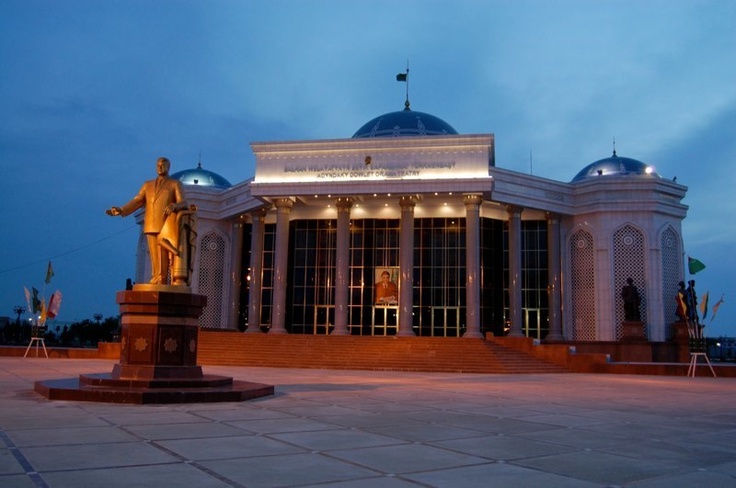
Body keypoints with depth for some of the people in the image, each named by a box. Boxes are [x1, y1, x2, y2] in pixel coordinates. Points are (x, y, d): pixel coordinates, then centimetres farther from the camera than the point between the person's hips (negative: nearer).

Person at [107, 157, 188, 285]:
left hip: (166, 227, -3)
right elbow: (136, 202, 10)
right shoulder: (147, 185, 22)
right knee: (155, 259, 0)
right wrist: (121, 210, -7)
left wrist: (174, 206, -27)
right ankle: (156, 283, -1)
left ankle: (160, 283, -12)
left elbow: (183, 203, -3)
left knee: (162, 257, -12)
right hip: (151, 226, 4)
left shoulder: (175, 184, 11)